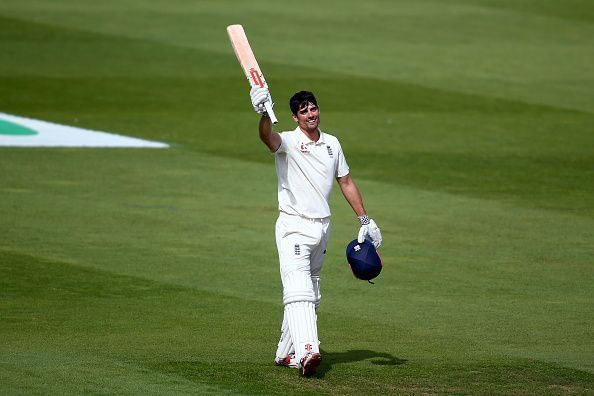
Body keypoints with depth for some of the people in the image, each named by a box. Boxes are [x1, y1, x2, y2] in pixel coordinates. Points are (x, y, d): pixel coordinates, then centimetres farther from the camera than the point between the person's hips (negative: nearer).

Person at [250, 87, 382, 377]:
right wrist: (264, 114, -53)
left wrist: (364, 220, 16)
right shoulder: (288, 142, -8)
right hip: (294, 226, -7)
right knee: (299, 291, -21)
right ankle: (306, 352, -36)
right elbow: (267, 137, -31)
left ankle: (285, 353, 21)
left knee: (311, 294, 12)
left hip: (322, 227, 7)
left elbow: (346, 182, 19)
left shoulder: (332, 144, 11)